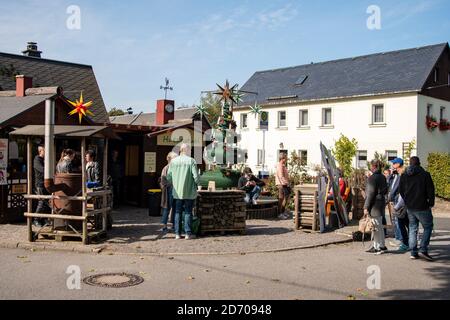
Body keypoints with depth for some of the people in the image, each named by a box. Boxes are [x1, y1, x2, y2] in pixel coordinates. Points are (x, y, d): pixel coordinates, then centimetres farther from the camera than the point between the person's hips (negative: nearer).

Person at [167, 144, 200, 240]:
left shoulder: (173, 161, 2)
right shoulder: (191, 161, -9)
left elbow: (168, 177, 4)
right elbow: (196, 176, -12)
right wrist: (197, 183, 8)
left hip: (177, 192, 3)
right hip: (189, 192, -3)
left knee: (178, 212, 10)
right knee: (188, 212, 4)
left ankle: (177, 233, 11)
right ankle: (188, 233, 5)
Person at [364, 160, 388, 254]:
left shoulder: (372, 178, -16)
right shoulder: (383, 177, 11)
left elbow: (370, 194, -18)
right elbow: (385, 191, 18)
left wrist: (366, 207, -15)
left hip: (374, 205, -9)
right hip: (381, 203, 9)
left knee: (377, 226, -3)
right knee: (377, 226, 15)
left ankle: (381, 246, 2)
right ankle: (376, 246, 22)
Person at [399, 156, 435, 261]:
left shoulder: (404, 176, 5)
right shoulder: (425, 175, -10)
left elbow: (401, 192, 11)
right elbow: (430, 190, -9)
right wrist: (431, 203, 5)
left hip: (409, 207, 5)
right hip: (422, 207, -5)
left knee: (412, 229, 13)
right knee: (428, 227, 9)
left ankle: (413, 252, 12)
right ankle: (423, 249, -3)